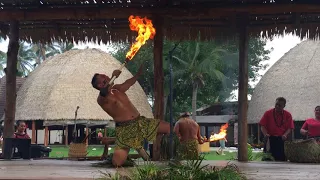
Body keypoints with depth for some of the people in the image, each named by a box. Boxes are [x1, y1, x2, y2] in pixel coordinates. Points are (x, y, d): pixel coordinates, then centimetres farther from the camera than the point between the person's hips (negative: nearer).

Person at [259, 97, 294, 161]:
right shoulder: (268, 113, 4)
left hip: (282, 139, 0)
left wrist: (285, 135, -15)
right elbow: (263, 126, 2)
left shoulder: (288, 115, 6)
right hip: (270, 139, 0)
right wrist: (265, 134, -16)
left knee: (282, 159, -4)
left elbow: (290, 128, 4)